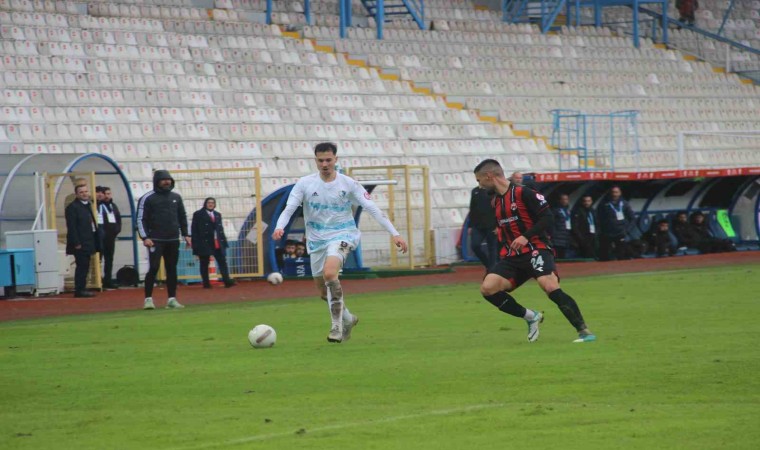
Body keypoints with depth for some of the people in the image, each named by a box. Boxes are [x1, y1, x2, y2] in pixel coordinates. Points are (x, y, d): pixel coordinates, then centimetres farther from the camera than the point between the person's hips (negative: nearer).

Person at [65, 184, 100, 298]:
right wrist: (76, 243, -21)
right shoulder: (72, 207, -11)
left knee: (84, 267, 11)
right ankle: (79, 290, -7)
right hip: (80, 244, -9)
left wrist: (95, 242, 17)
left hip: (87, 243, 9)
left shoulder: (87, 206, 17)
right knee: (82, 266, -9)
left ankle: (81, 289, 15)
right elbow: (71, 227, -16)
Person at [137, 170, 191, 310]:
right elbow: (141, 219, -5)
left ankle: (172, 299, 11)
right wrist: (145, 238, -14)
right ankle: (148, 299, -6)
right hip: (155, 240, -5)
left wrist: (186, 235, 11)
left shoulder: (176, 197, 13)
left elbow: (182, 217, 19)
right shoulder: (147, 198, -3)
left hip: (173, 240, 5)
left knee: (172, 269, 7)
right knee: (153, 268, -11)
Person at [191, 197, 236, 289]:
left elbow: (221, 229, 17)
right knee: (204, 263, 2)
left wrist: (224, 242, 11)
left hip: (217, 243, 4)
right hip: (204, 243, -4)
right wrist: (195, 244, -10)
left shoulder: (217, 215, 16)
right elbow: (194, 230, -4)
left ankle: (227, 281, -6)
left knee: (222, 261, -3)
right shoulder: (198, 214, 0)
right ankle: (206, 283, 6)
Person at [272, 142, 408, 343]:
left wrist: (395, 234, -12)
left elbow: (373, 209, -7)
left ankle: (336, 325, -25)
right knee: (324, 292, 12)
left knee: (329, 273, -32)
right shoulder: (305, 183, -4)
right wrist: (279, 227, -31)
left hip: (341, 236, -4)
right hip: (316, 240, 4)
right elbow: (289, 208, -9)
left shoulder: (348, 184, -7)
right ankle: (348, 319, 41)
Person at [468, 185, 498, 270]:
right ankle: (489, 265, 11)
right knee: (474, 246, -8)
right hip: (477, 226, 5)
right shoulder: (475, 191, 12)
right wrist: (470, 226, 15)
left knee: (492, 248, -1)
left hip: (491, 227, -5)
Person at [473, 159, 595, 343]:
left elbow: (547, 217, -13)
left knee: (551, 287, -29)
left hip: (536, 249, -7)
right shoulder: (495, 201, 16)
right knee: (487, 288, -12)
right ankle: (531, 317, 3)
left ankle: (584, 331, -21)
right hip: (512, 256, 7)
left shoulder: (523, 193, -8)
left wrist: (526, 236, -21)